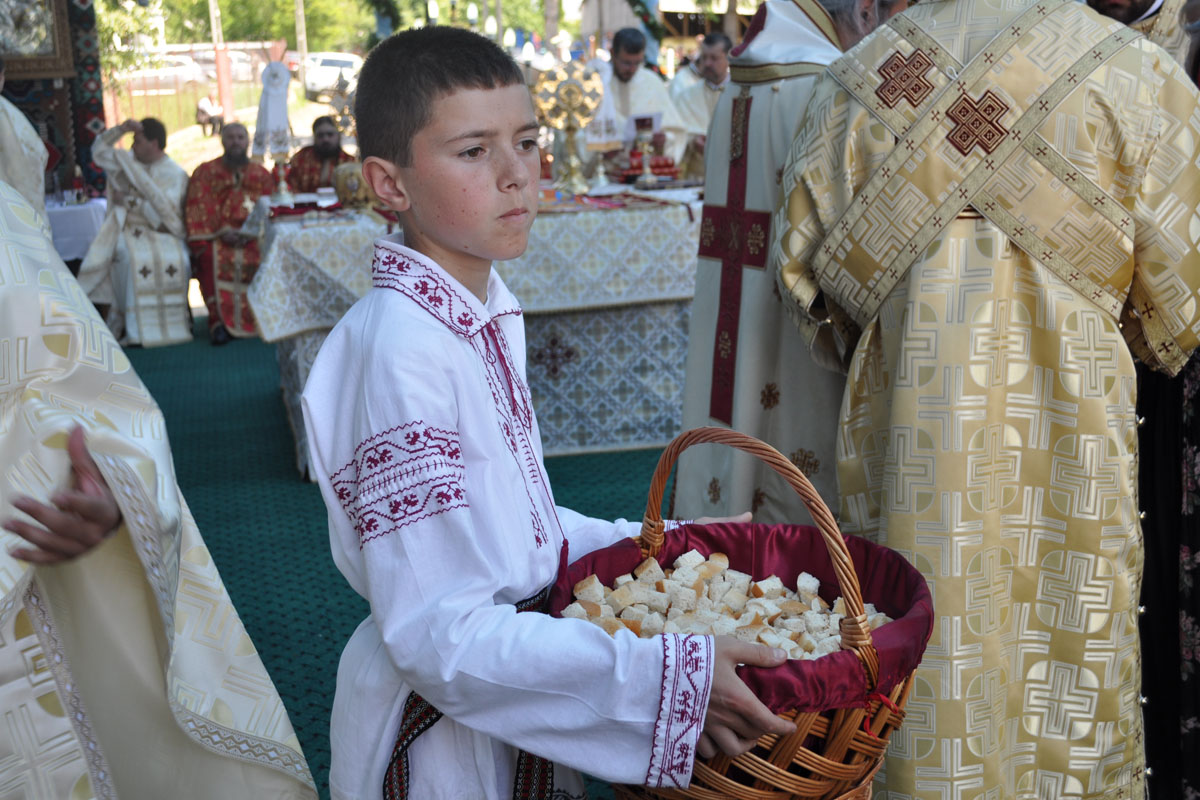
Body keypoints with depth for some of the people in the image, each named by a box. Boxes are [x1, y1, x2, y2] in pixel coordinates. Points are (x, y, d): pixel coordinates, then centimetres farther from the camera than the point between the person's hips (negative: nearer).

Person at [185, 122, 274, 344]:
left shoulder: (261, 174, 16)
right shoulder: (205, 172, 12)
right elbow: (199, 210, 2)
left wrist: (247, 233, -11)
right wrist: (222, 231, -15)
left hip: (251, 236, 2)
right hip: (215, 236, -1)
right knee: (212, 259, -35)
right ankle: (218, 319, -34)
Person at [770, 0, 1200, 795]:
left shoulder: (861, 75, 2)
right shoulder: (1134, 74, -5)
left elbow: (802, 259, 5)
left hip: (907, 410, 2)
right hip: (1065, 425, -2)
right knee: (1065, 649, 11)